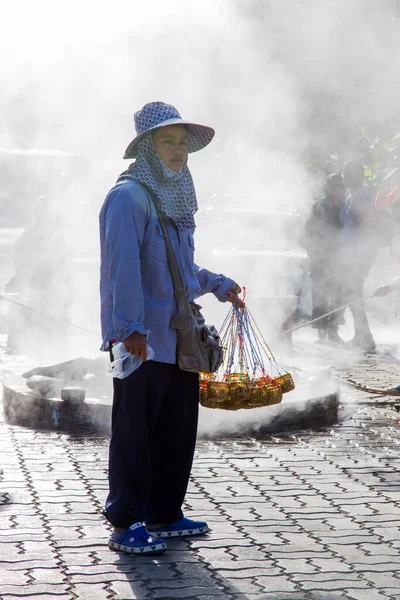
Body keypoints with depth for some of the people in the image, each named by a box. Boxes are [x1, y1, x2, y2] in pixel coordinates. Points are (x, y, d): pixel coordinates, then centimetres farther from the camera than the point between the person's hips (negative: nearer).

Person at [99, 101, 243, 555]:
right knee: (134, 432, -3)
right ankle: (125, 524, 4)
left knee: (178, 429, 13)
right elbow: (124, 265, -21)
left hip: (178, 338, 9)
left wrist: (218, 284, 21)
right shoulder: (128, 196, -12)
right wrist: (130, 326, -26)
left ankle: (163, 515, 24)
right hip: (141, 341, -9)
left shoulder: (175, 195, 17)